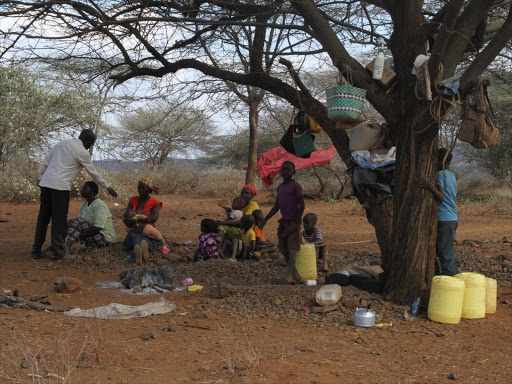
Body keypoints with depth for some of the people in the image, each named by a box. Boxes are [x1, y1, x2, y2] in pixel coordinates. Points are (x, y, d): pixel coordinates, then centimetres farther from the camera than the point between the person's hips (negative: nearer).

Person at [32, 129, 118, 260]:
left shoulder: (62, 143, 18)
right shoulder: (82, 152, -2)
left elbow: (45, 162, 17)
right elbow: (94, 173, 4)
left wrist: (41, 177, 21)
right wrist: (108, 188, 12)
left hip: (45, 183, 7)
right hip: (60, 186, -7)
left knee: (43, 218, 11)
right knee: (59, 219, 0)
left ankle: (36, 251, 15)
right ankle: (57, 251, 2)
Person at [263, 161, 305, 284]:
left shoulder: (296, 186, -8)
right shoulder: (280, 187, 14)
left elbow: (302, 205, -11)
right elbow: (276, 206, 19)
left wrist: (296, 222, -16)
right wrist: (265, 219, 14)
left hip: (293, 222, -7)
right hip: (283, 222, 7)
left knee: (292, 249, -14)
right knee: (284, 250, 7)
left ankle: (290, 276, -22)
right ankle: (296, 275, 15)